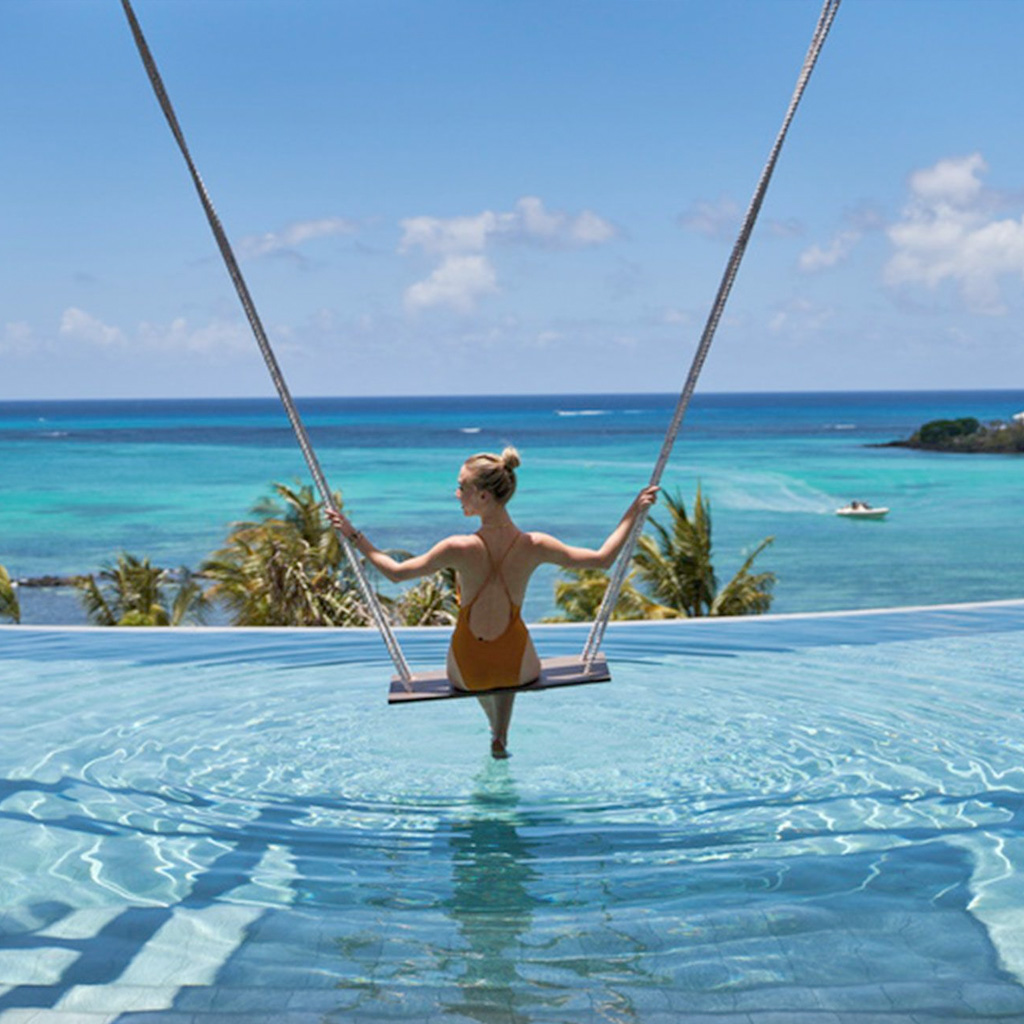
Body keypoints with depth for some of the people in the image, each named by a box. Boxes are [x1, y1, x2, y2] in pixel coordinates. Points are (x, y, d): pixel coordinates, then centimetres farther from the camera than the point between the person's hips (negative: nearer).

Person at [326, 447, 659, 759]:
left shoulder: (459, 549, -26)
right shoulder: (534, 546, -20)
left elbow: (395, 572, -12)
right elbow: (602, 558, -9)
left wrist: (354, 536, -3)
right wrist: (633, 513, 1)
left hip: (466, 673, -1)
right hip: (520, 669, 1)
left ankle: (497, 733, 58)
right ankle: (501, 738, 45)